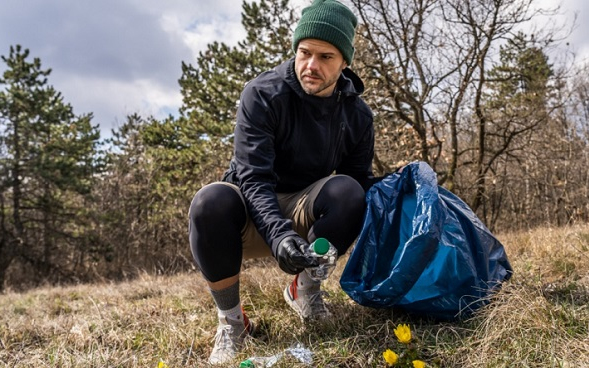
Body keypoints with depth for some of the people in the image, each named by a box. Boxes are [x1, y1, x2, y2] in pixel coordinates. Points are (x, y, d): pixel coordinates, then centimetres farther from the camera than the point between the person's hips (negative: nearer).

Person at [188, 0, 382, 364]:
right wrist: (279, 235, -44)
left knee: (346, 190, -29)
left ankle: (304, 289, -5)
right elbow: (254, 178, -27)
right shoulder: (262, 95, -18)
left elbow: (363, 183, -3)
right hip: (253, 215, -2)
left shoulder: (357, 114, -5)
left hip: (306, 211, 3)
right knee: (212, 201, -36)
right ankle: (231, 320, -16)